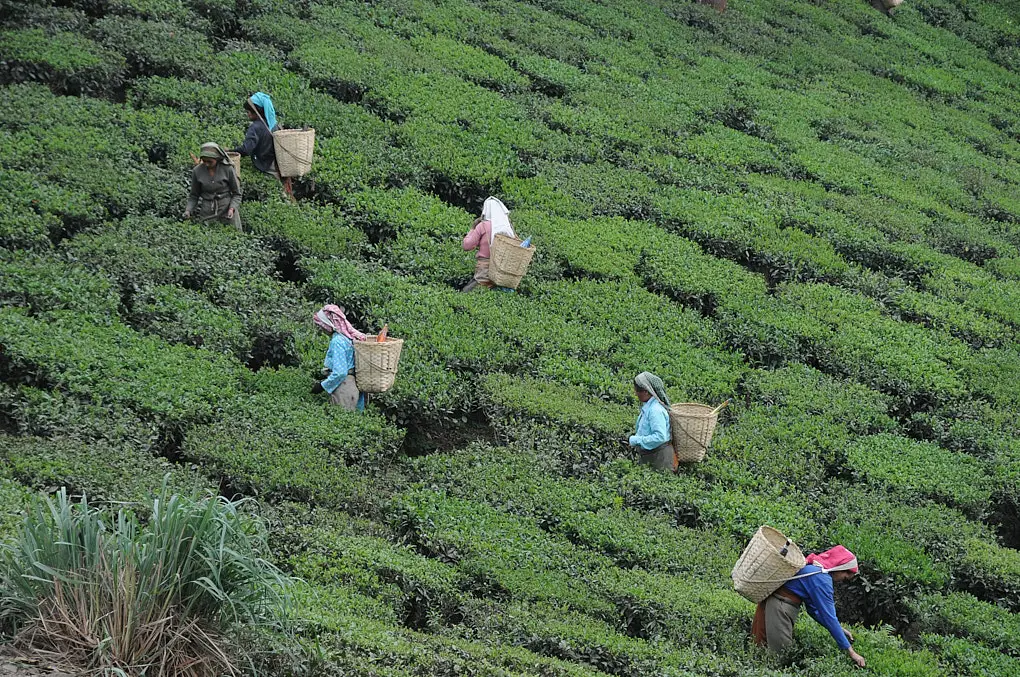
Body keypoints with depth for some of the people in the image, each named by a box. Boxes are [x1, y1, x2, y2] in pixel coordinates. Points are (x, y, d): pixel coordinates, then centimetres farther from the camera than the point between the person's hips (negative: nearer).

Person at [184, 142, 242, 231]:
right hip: (207, 213, 1)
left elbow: (236, 194, 1)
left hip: (227, 211, -1)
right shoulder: (197, 171, -2)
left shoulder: (228, 169, -8)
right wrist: (188, 210, -7)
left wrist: (232, 208, -15)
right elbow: (194, 196, 9)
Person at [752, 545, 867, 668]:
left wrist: (839, 629, 14)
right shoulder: (822, 579, -16)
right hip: (779, 608, -10)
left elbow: (813, 609, 19)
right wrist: (851, 652, -15)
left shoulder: (814, 568, 13)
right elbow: (828, 616, -17)